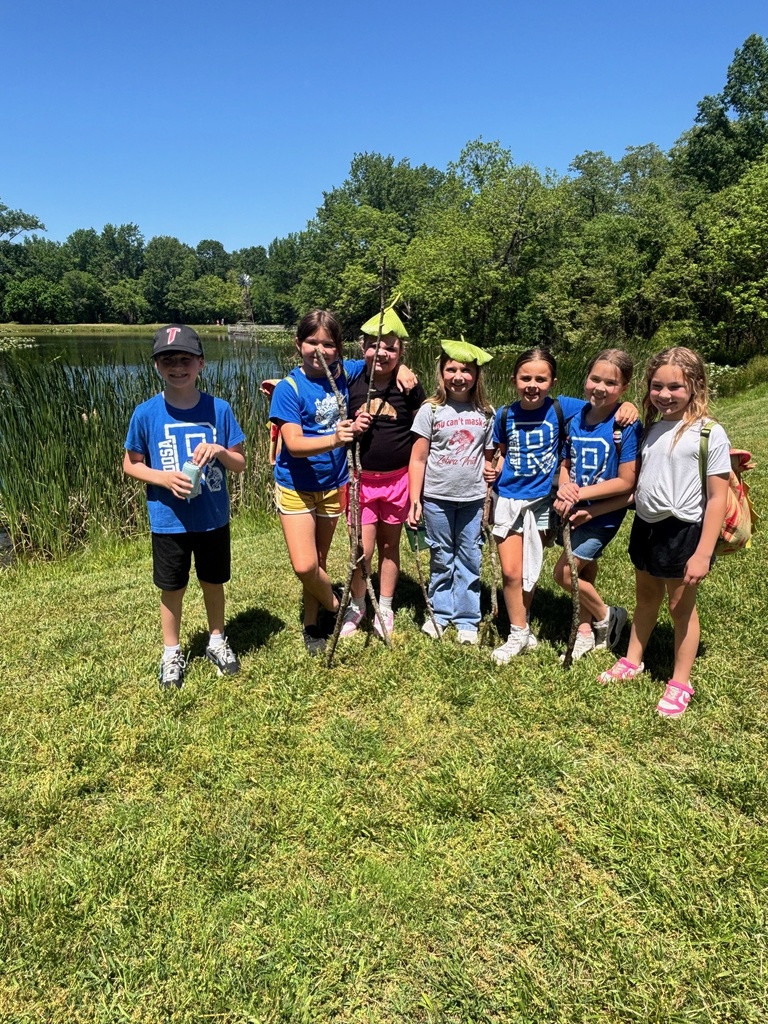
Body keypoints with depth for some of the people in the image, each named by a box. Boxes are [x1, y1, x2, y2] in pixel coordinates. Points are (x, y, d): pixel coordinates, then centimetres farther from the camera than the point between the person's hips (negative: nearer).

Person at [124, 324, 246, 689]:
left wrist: (220, 450, -23)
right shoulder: (146, 414, -10)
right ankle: (172, 653, 35)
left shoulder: (219, 409, -8)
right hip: (168, 521, -1)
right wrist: (163, 478, -18)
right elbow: (130, 464, 0)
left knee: (213, 582, 18)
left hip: (214, 518, 1)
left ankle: (217, 641, 41)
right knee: (172, 589, 14)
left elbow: (240, 464, -2)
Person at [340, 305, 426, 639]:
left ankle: (385, 608, 30)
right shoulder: (352, 385, -3)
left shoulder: (409, 387, -5)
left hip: (398, 478, 0)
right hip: (361, 478, 0)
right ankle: (356, 605, 24)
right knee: (363, 550, -2)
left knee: (389, 545, 13)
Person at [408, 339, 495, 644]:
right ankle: (439, 613, 26)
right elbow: (418, 458, -4)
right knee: (441, 559, 12)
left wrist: (491, 498, 7)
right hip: (437, 497, -1)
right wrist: (414, 500, -7)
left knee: (469, 559, 8)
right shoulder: (430, 410, -5)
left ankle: (467, 619, 19)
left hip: (472, 498, 1)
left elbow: (488, 458, 9)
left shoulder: (486, 413, 2)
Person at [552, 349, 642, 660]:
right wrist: (564, 488, -14)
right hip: (575, 512, 6)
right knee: (585, 572, 18)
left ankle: (607, 617, 19)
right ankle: (586, 632, 36)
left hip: (602, 514, -6)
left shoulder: (627, 426, -18)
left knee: (563, 573, -7)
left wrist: (581, 494, -21)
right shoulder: (577, 420, 0)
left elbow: (627, 482, -19)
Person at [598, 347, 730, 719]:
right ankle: (632, 661, 39)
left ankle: (680, 683, 24)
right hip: (646, 527, 6)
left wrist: (703, 553, -18)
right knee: (645, 598, 22)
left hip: (684, 532, -6)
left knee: (681, 607, 8)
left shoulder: (709, 433, -14)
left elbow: (717, 498, -15)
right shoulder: (652, 429, 4)